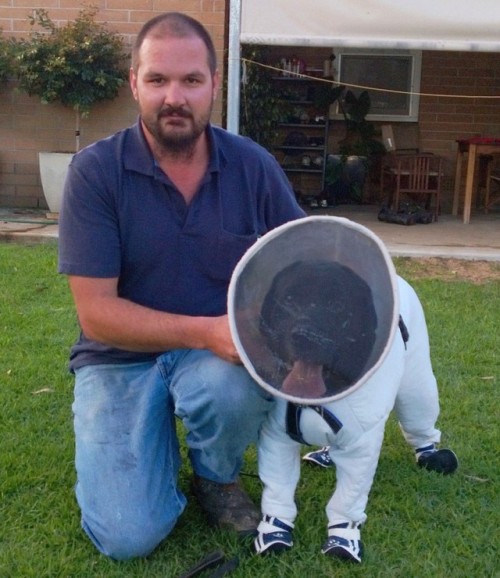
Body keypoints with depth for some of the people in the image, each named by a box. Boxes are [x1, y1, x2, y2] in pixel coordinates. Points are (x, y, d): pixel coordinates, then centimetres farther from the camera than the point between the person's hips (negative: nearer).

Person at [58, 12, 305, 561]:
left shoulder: (255, 166, -6)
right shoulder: (95, 170, -13)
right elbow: (96, 312, -17)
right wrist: (206, 331, -29)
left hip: (220, 352, 2)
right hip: (121, 356, -1)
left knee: (236, 384, -35)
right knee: (129, 535, -16)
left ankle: (218, 478, 1)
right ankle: (158, 439, 18)